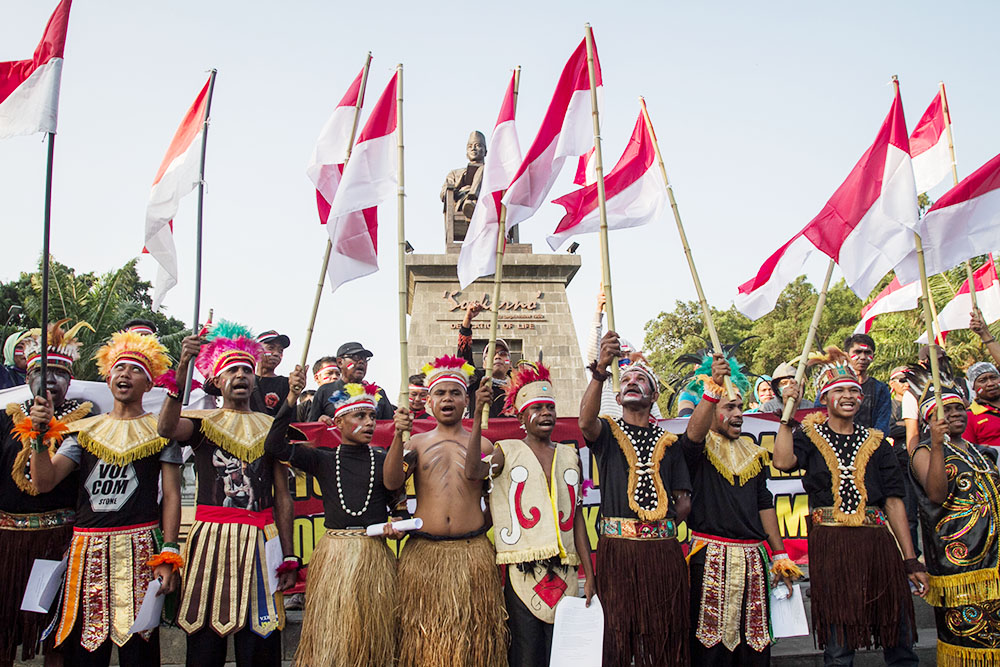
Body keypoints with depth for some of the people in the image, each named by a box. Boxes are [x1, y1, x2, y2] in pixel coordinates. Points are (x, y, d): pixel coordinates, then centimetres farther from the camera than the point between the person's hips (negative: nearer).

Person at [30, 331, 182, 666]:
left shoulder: (160, 430, 5)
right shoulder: (84, 430, 15)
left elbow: (171, 495, 0)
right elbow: (44, 482, 5)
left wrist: (168, 554, -7)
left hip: (139, 549, -3)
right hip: (86, 550, 3)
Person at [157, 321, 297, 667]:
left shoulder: (271, 428, 11)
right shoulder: (202, 422, 8)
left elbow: (283, 496, 8)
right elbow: (167, 427, -17)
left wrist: (289, 557, 2)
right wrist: (182, 367, -27)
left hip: (259, 541, 1)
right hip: (210, 538, -1)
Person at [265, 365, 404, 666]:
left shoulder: (384, 460, 7)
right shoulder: (324, 460, 5)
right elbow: (275, 446, -5)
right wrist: (291, 399, -13)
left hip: (375, 555, 0)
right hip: (333, 552, 0)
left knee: (372, 635, 6)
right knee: (331, 634, 4)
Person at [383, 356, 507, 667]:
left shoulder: (482, 445, 10)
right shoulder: (416, 442, 10)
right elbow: (391, 481, -7)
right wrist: (398, 436, -18)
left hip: (472, 552, 0)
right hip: (423, 551, 0)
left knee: (472, 636, 3)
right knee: (423, 639, 5)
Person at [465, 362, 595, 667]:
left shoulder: (570, 456, 12)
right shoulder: (507, 451, 2)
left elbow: (577, 516, 11)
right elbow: (473, 472, -20)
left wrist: (589, 573, 7)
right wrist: (479, 415, -24)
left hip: (564, 572, 4)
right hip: (523, 570, -3)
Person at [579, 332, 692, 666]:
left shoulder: (667, 441, 15)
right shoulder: (608, 433, 6)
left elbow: (684, 501, 14)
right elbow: (585, 420, -19)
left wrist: (662, 524, -3)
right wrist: (600, 370, -31)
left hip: (663, 549, 3)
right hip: (617, 548, -3)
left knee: (664, 632, 6)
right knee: (619, 629, 0)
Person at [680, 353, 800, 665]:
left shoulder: (753, 452, 17)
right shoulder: (698, 448, -1)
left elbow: (765, 505, 18)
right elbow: (694, 432, -26)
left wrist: (779, 555, 15)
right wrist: (713, 388, -38)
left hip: (753, 560, 5)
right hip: (710, 559, -5)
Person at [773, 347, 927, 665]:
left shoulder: (875, 442, 12)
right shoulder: (810, 436, 5)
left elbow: (894, 501, 8)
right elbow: (783, 461, -18)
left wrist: (910, 560, 3)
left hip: (877, 543, 3)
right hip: (830, 545, -2)